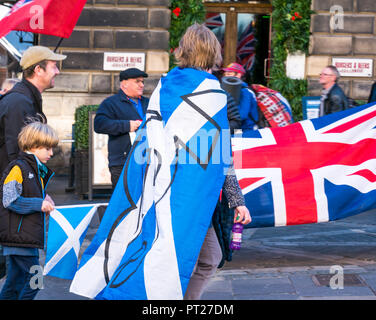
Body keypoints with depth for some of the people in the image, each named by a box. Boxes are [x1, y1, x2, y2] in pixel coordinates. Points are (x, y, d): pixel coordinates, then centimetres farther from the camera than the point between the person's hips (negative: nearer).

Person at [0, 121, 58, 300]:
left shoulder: (37, 170, 19)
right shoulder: (18, 168, -11)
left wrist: (44, 200, 10)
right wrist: (39, 203, -20)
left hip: (29, 236, 10)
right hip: (18, 236, -10)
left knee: (15, 282, 12)